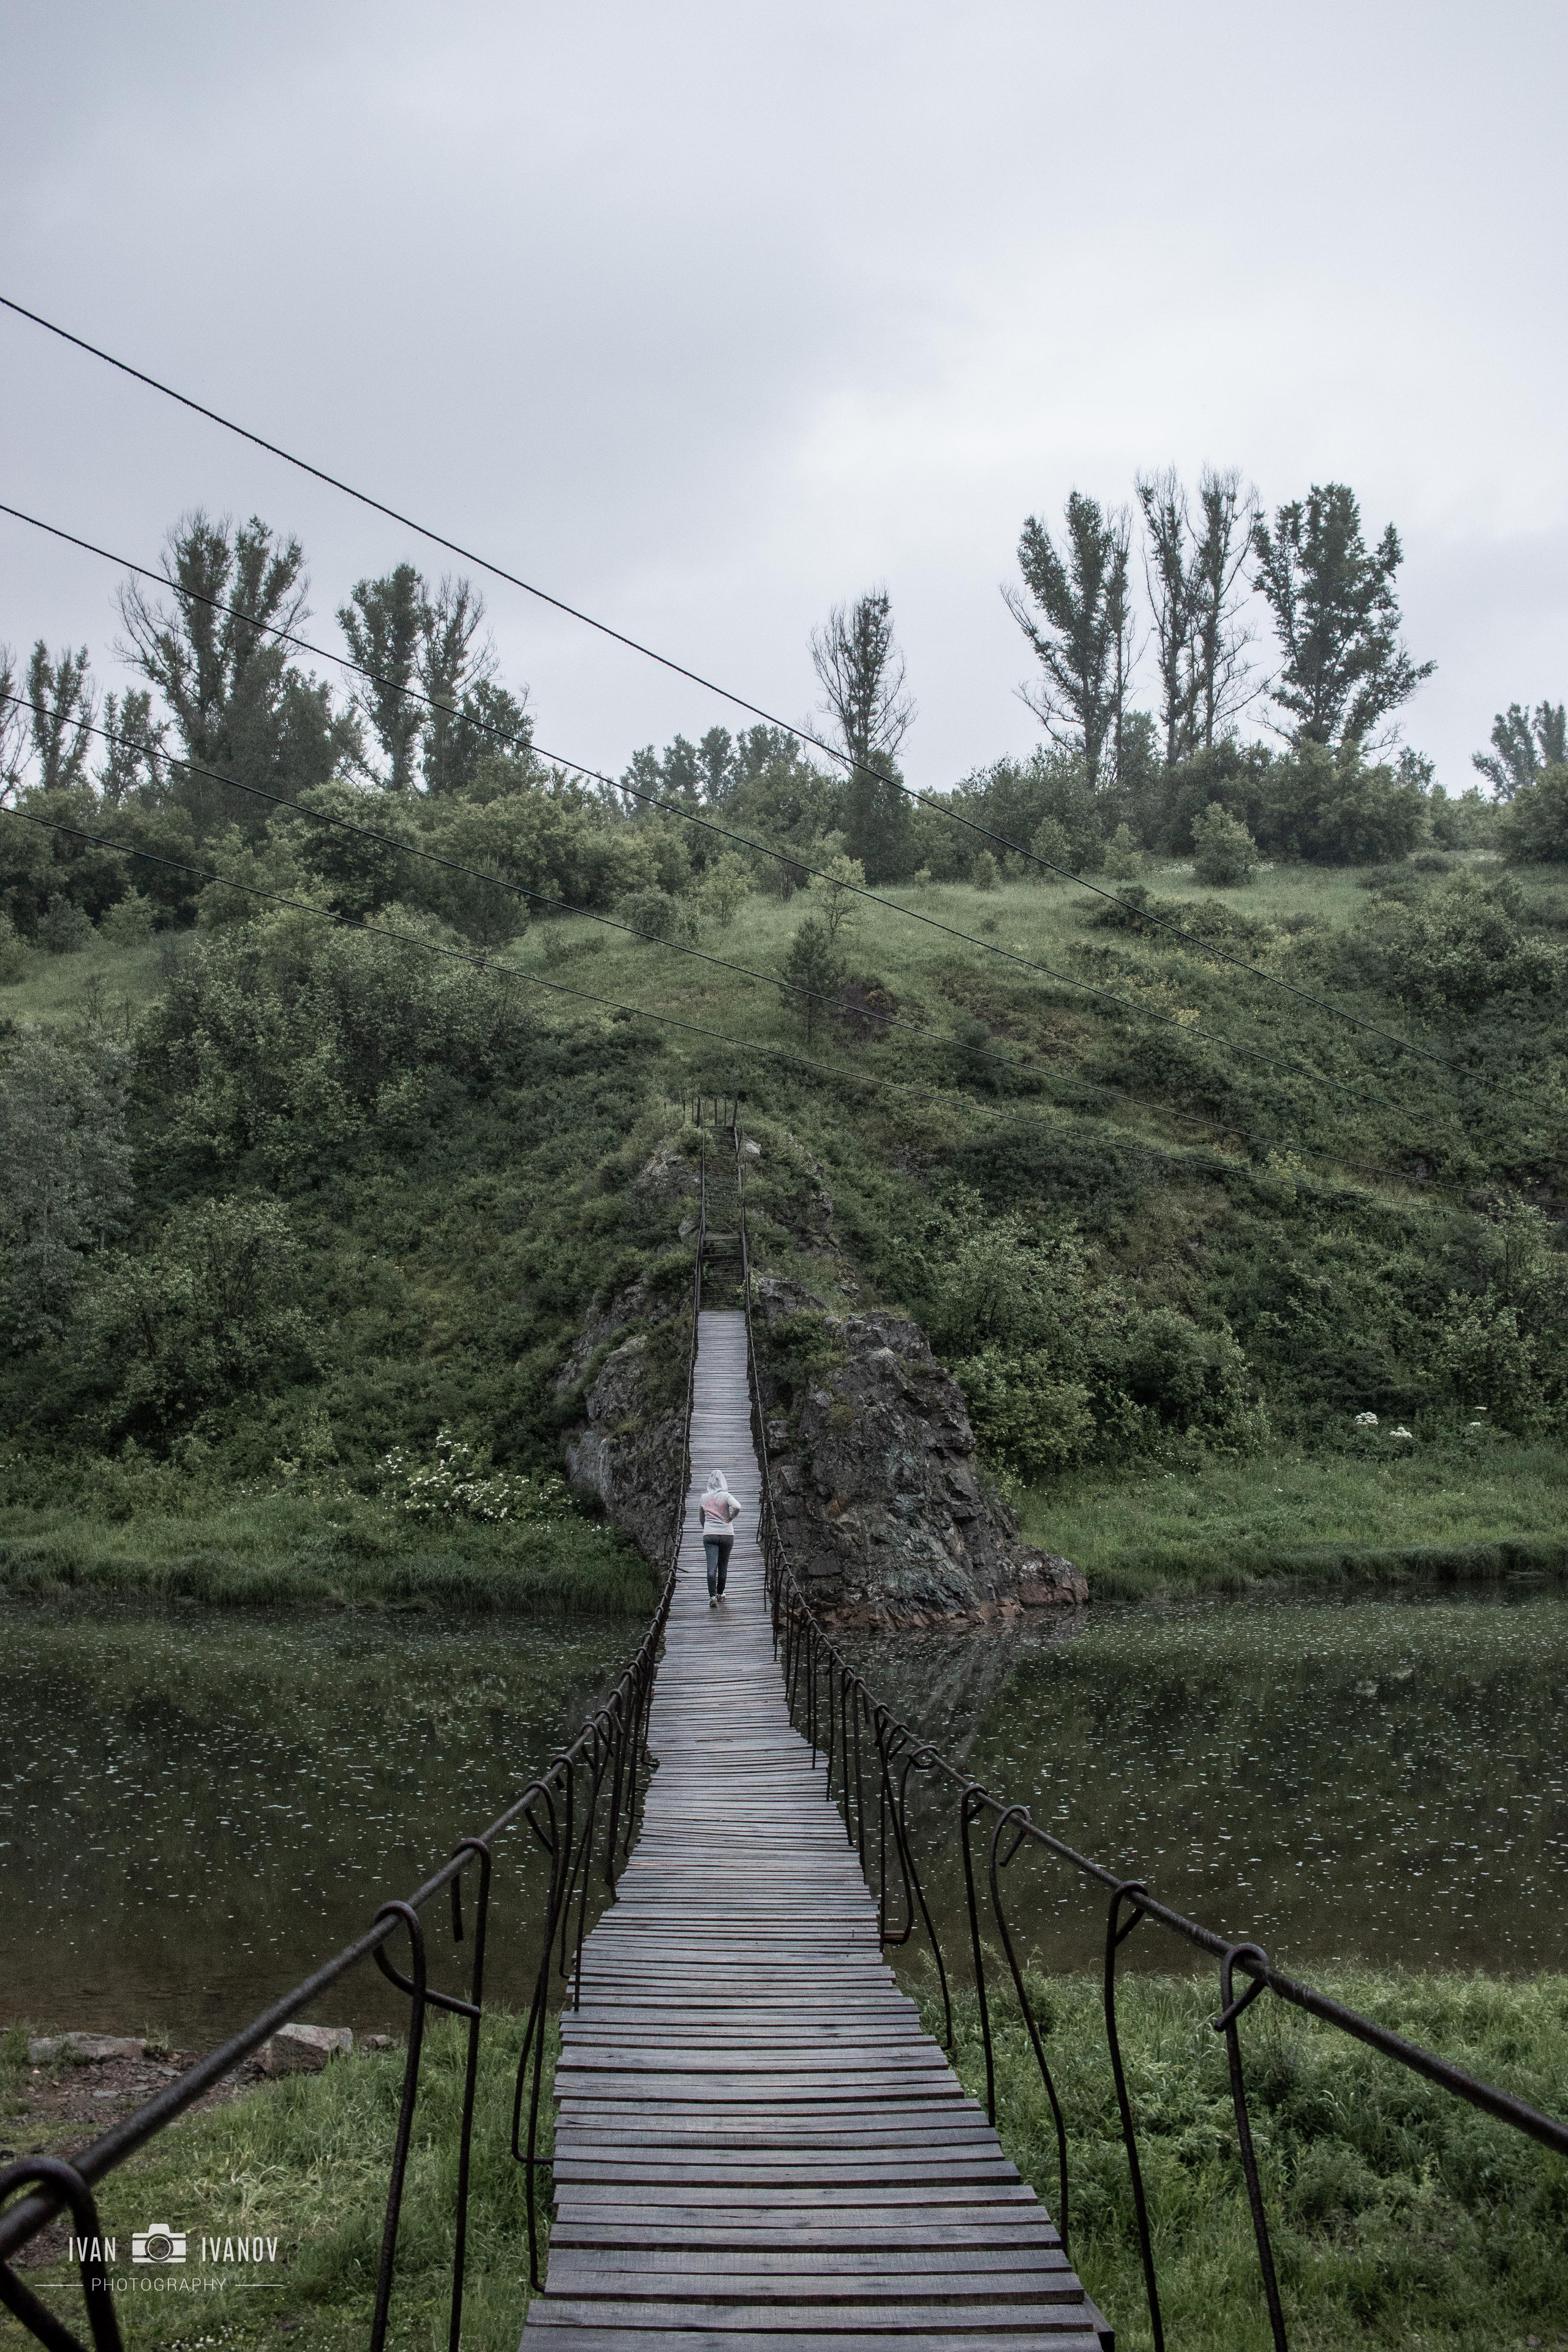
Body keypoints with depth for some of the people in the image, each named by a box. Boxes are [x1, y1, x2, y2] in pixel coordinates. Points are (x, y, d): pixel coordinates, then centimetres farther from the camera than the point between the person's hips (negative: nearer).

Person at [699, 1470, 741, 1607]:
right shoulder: (726, 1496, -4)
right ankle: (720, 1594, 26)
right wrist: (731, 1518, -6)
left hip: (709, 1535, 1)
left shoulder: (704, 1498, 7)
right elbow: (737, 1507, -22)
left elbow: (701, 1516, 21)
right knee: (723, 1566, 15)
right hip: (726, 1534, -1)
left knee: (712, 1567, -7)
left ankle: (712, 1596, -19)